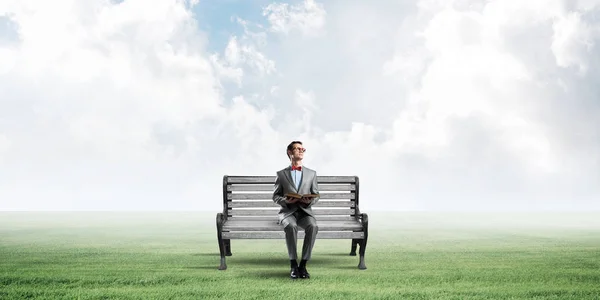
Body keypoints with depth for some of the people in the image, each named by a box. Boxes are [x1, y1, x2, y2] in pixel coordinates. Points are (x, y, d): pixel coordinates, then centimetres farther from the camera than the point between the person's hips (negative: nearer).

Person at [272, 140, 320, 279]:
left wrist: (310, 200, -12)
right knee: (291, 227, -37)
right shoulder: (281, 174, 11)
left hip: (305, 211, 1)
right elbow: (275, 196, 9)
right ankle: (293, 265, -27)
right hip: (287, 212, -1)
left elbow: (316, 195, 13)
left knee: (313, 226, -34)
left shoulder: (311, 173, 15)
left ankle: (303, 265, -26)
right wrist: (285, 200, -14)